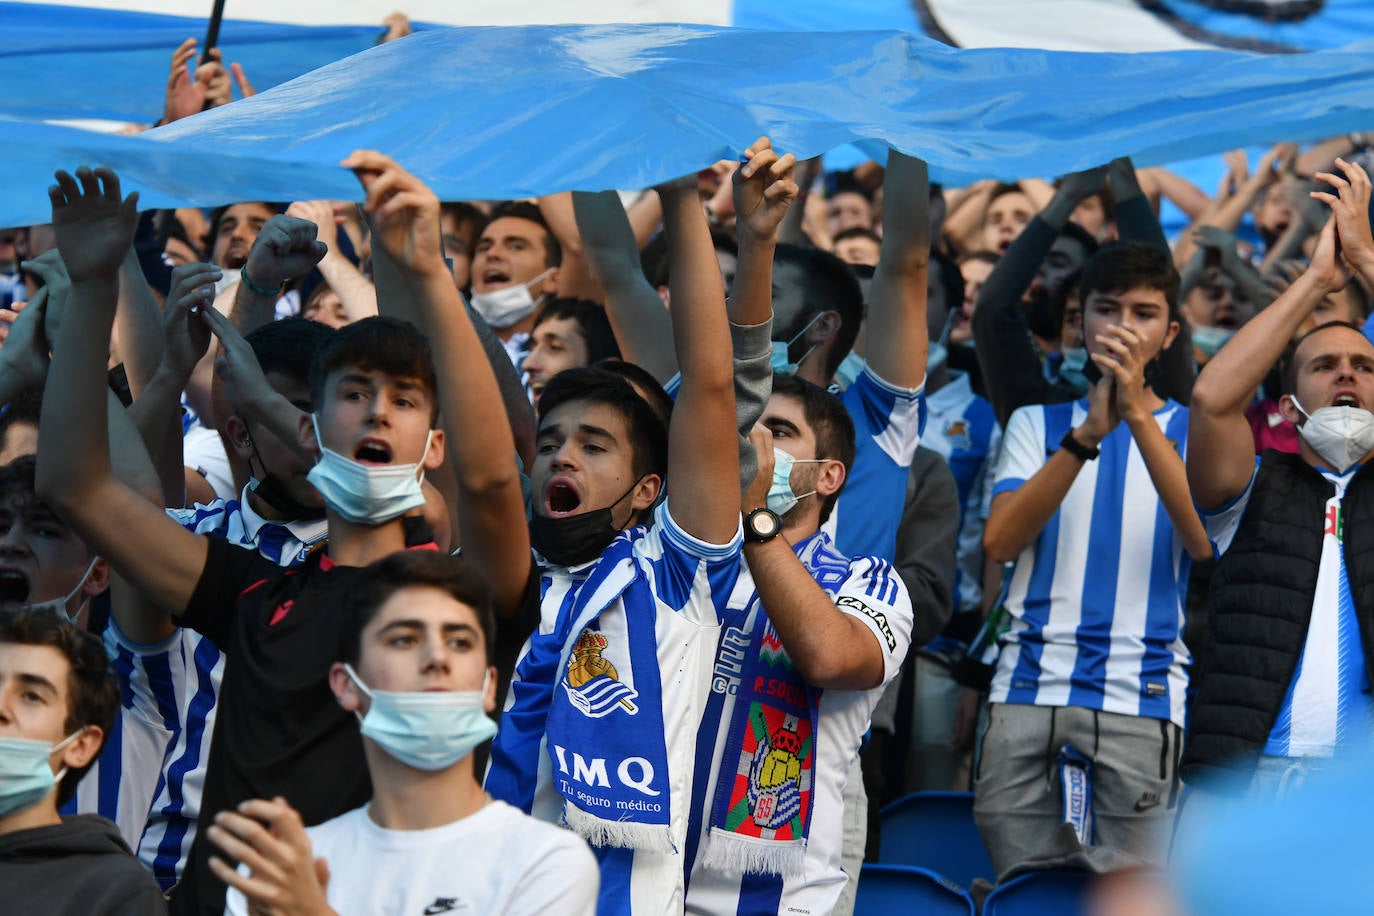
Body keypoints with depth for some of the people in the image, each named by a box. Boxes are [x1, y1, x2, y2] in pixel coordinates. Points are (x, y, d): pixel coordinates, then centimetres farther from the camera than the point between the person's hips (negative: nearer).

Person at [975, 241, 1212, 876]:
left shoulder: (1190, 431, 10)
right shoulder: (1038, 423, 14)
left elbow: (1202, 540, -10)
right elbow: (1000, 542, -3)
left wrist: (1137, 414, -19)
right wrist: (1089, 432, -14)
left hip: (1139, 698, -1)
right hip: (1028, 688, 1)